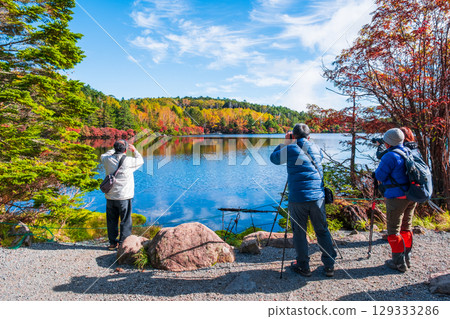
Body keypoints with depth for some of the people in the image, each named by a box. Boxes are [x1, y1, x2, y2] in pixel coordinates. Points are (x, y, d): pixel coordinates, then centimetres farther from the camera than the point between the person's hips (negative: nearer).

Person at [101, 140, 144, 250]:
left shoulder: (108, 160, -5)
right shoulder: (129, 161, -14)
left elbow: (103, 156, 20)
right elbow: (140, 161, 7)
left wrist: (115, 150, 25)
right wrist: (134, 150, 18)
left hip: (110, 197, 4)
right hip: (124, 197, -4)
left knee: (112, 221, 16)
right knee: (125, 221, 8)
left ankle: (113, 243, 25)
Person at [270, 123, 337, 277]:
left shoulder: (291, 149, -4)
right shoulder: (316, 149, 10)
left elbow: (274, 158, 10)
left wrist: (285, 143, 18)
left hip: (297, 198, -4)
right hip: (317, 197, 4)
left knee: (299, 233, 9)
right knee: (322, 231, 15)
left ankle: (303, 266, 19)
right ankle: (329, 266, 22)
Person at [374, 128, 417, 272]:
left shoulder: (390, 156, -18)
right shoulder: (410, 152, 7)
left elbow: (379, 176, -12)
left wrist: (381, 165, 5)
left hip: (396, 197, -8)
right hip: (411, 196, 8)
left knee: (394, 230, 3)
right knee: (406, 227, 19)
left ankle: (399, 262, 10)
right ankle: (407, 258, 29)